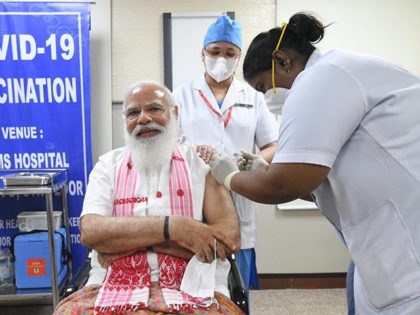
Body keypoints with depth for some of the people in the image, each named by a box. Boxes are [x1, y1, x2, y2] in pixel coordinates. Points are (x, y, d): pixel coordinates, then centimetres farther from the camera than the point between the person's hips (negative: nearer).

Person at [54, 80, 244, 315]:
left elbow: (230, 236, -8)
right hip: (117, 290, 2)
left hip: (192, 292, -1)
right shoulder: (109, 165, 10)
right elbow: (91, 232, -6)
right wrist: (171, 226, -17)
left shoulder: (201, 161, 5)